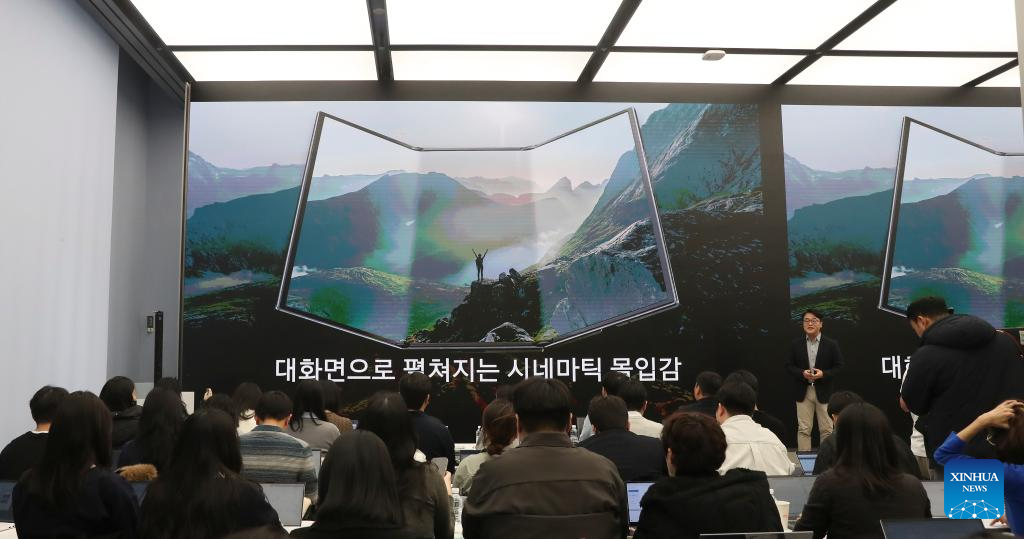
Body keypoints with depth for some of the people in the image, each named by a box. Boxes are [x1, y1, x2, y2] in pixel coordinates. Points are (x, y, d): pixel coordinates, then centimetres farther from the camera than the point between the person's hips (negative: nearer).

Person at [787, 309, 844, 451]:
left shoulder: (831, 344, 0)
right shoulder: (796, 344, 3)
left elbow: (839, 367, 0)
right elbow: (789, 366, 4)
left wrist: (823, 374, -17)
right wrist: (802, 373, -15)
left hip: (824, 392, -1)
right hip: (803, 391, 1)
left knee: (826, 429, 6)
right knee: (803, 429, 3)